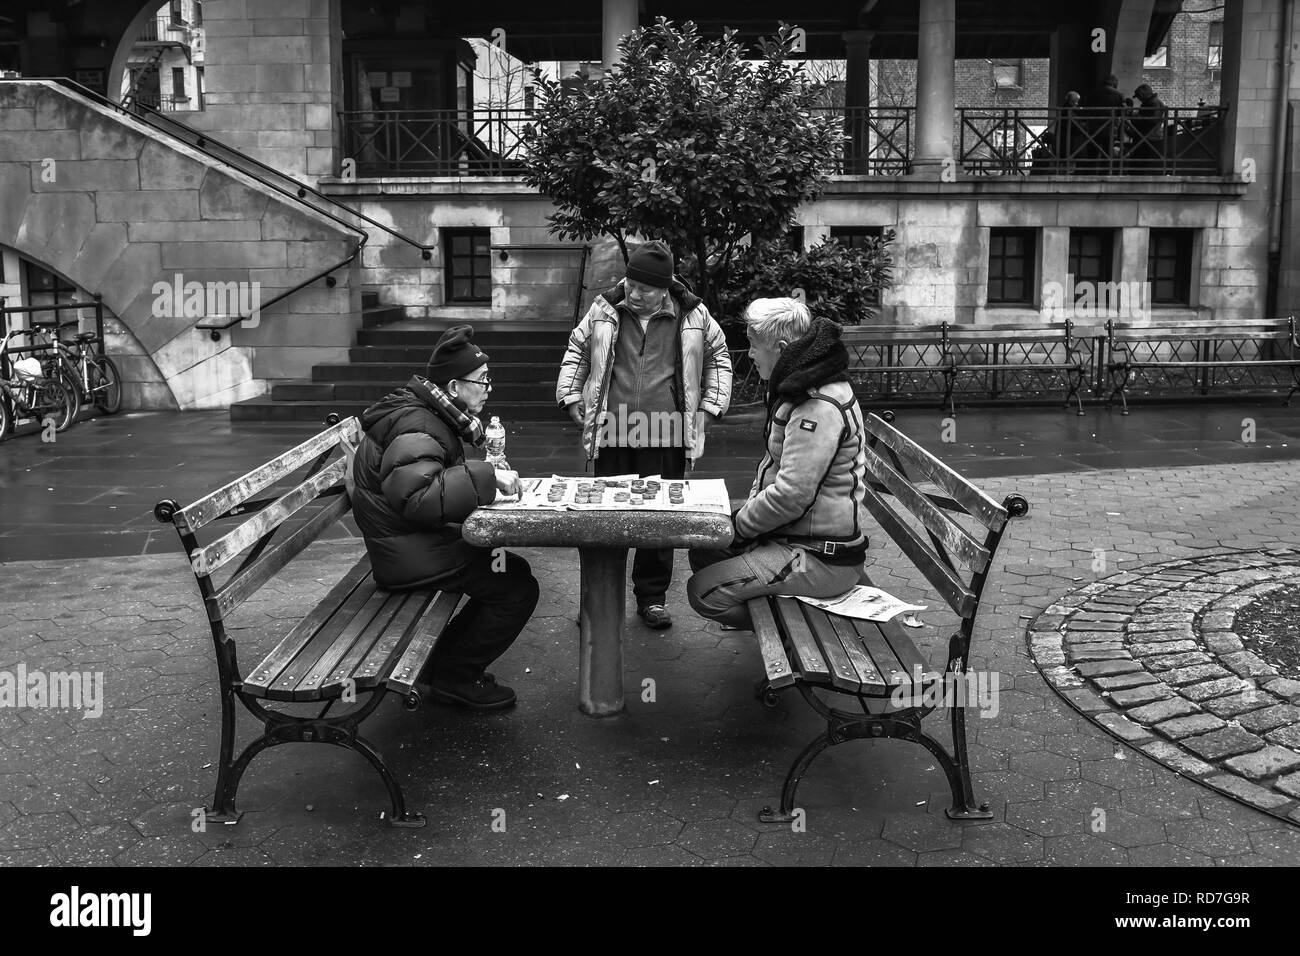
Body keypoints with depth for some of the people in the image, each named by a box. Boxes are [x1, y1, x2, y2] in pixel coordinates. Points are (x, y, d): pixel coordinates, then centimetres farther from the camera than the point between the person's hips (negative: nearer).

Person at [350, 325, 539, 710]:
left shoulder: (431, 416, 13)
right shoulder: (415, 428, -21)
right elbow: (418, 498, -36)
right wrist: (486, 476, -34)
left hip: (418, 540, 11)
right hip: (407, 554, -11)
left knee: (510, 569, 11)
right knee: (517, 588, -12)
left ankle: (444, 659, 17)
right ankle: (455, 678, 2)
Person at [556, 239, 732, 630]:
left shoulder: (693, 315, 3)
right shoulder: (605, 309, 5)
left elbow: (718, 359, 15)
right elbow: (577, 351, 15)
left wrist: (710, 406, 6)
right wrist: (570, 397, 6)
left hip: (665, 436, -1)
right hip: (612, 433, 1)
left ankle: (652, 597, 17)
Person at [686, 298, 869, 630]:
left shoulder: (820, 408, -24)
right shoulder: (798, 390, 11)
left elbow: (791, 494, -27)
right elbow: (776, 465, 20)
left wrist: (740, 524, -13)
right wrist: (748, 510, 7)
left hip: (822, 558, -11)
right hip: (793, 536, 11)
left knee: (703, 591, -14)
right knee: (702, 553, 16)